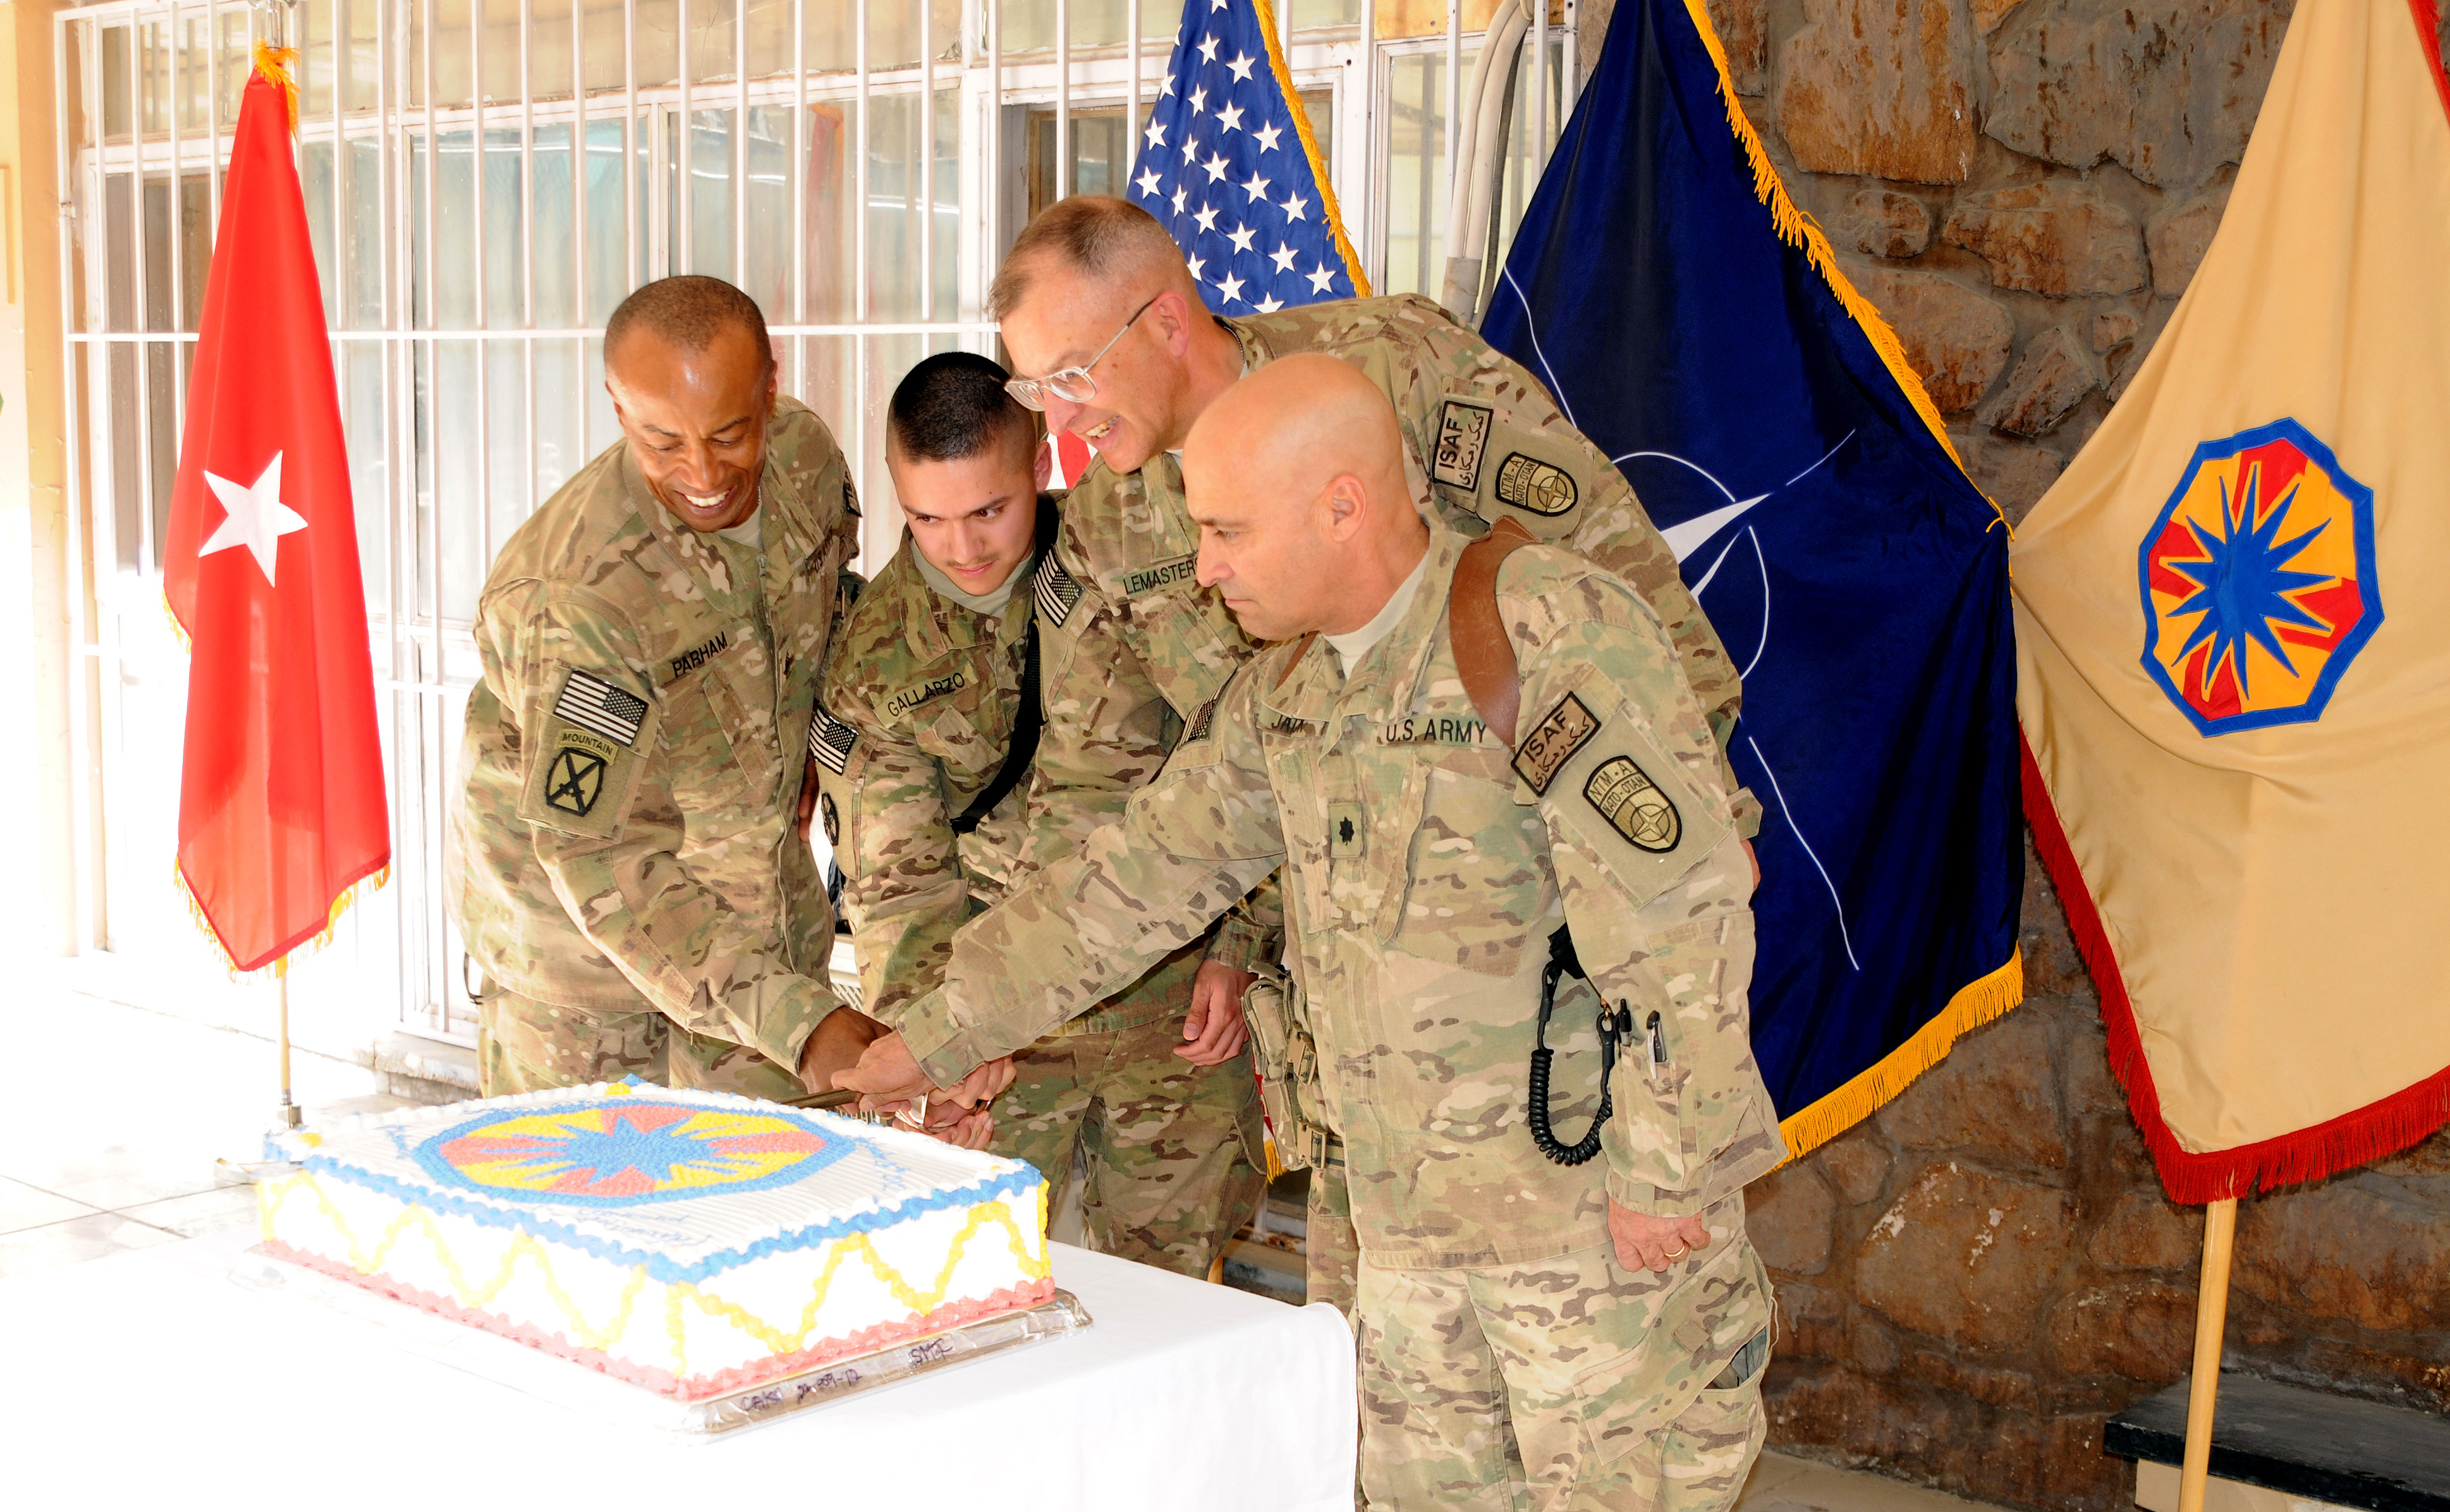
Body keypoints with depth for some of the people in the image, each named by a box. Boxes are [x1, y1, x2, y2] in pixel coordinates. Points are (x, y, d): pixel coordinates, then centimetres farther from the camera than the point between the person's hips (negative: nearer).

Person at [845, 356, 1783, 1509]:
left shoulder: (1558, 635, -18)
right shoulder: (1286, 689, 7)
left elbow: (1679, 915, -21)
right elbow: (1138, 877, 14)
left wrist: (1668, 1175, -18)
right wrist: (934, 1038, 14)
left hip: (1598, 1208, -7)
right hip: (1408, 1220, 7)